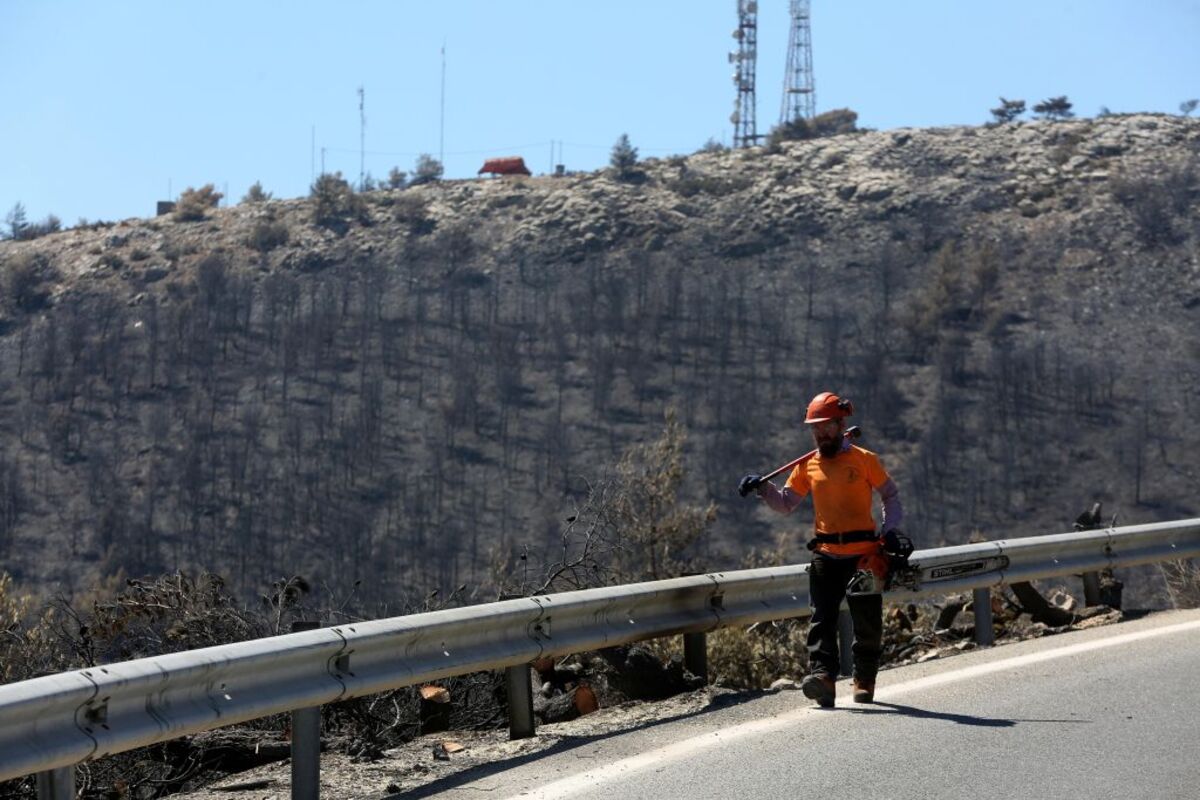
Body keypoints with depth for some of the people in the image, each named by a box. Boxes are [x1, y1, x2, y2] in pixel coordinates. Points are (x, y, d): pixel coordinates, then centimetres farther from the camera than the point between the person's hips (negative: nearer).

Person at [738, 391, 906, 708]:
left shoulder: (865, 460, 1)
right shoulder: (808, 467, 10)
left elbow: (890, 495, 10)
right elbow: (786, 504, 13)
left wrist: (891, 529, -3)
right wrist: (763, 488, -4)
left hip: (864, 553, -2)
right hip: (825, 554, 2)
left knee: (867, 622, 6)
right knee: (822, 618, -13)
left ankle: (864, 681, 22)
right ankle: (823, 676, -24)